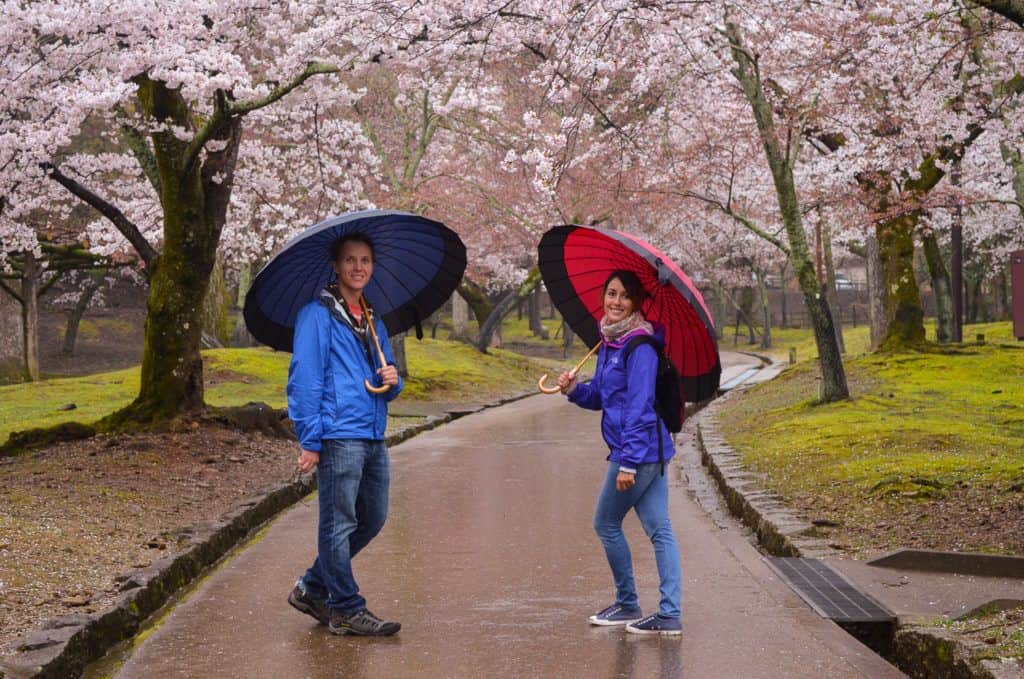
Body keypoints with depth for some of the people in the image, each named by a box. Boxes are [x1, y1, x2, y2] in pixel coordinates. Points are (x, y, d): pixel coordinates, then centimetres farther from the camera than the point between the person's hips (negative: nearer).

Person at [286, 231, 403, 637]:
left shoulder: (373, 321, 21)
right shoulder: (318, 314, -3)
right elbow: (304, 379, -9)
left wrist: (392, 381, 2)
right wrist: (310, 441, -15)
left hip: (374, 436, 8)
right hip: (339, 435, -8)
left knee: (373, 519, 13)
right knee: (339, 524, -2)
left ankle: (312, 588, 26)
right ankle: (347, 610, 5)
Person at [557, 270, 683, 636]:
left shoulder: (639, 348, -15)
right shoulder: (608, 342, 13)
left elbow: (638, 407, -20)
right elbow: (600, 397, 20)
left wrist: (628, 462, -23)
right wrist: (574, 388, -1)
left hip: (639, 450, -9)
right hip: (651, 453, 9)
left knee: (606, 524, 5)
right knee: (659, 530, 6)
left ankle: (628, 605, 17)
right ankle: (669, 615, 7)